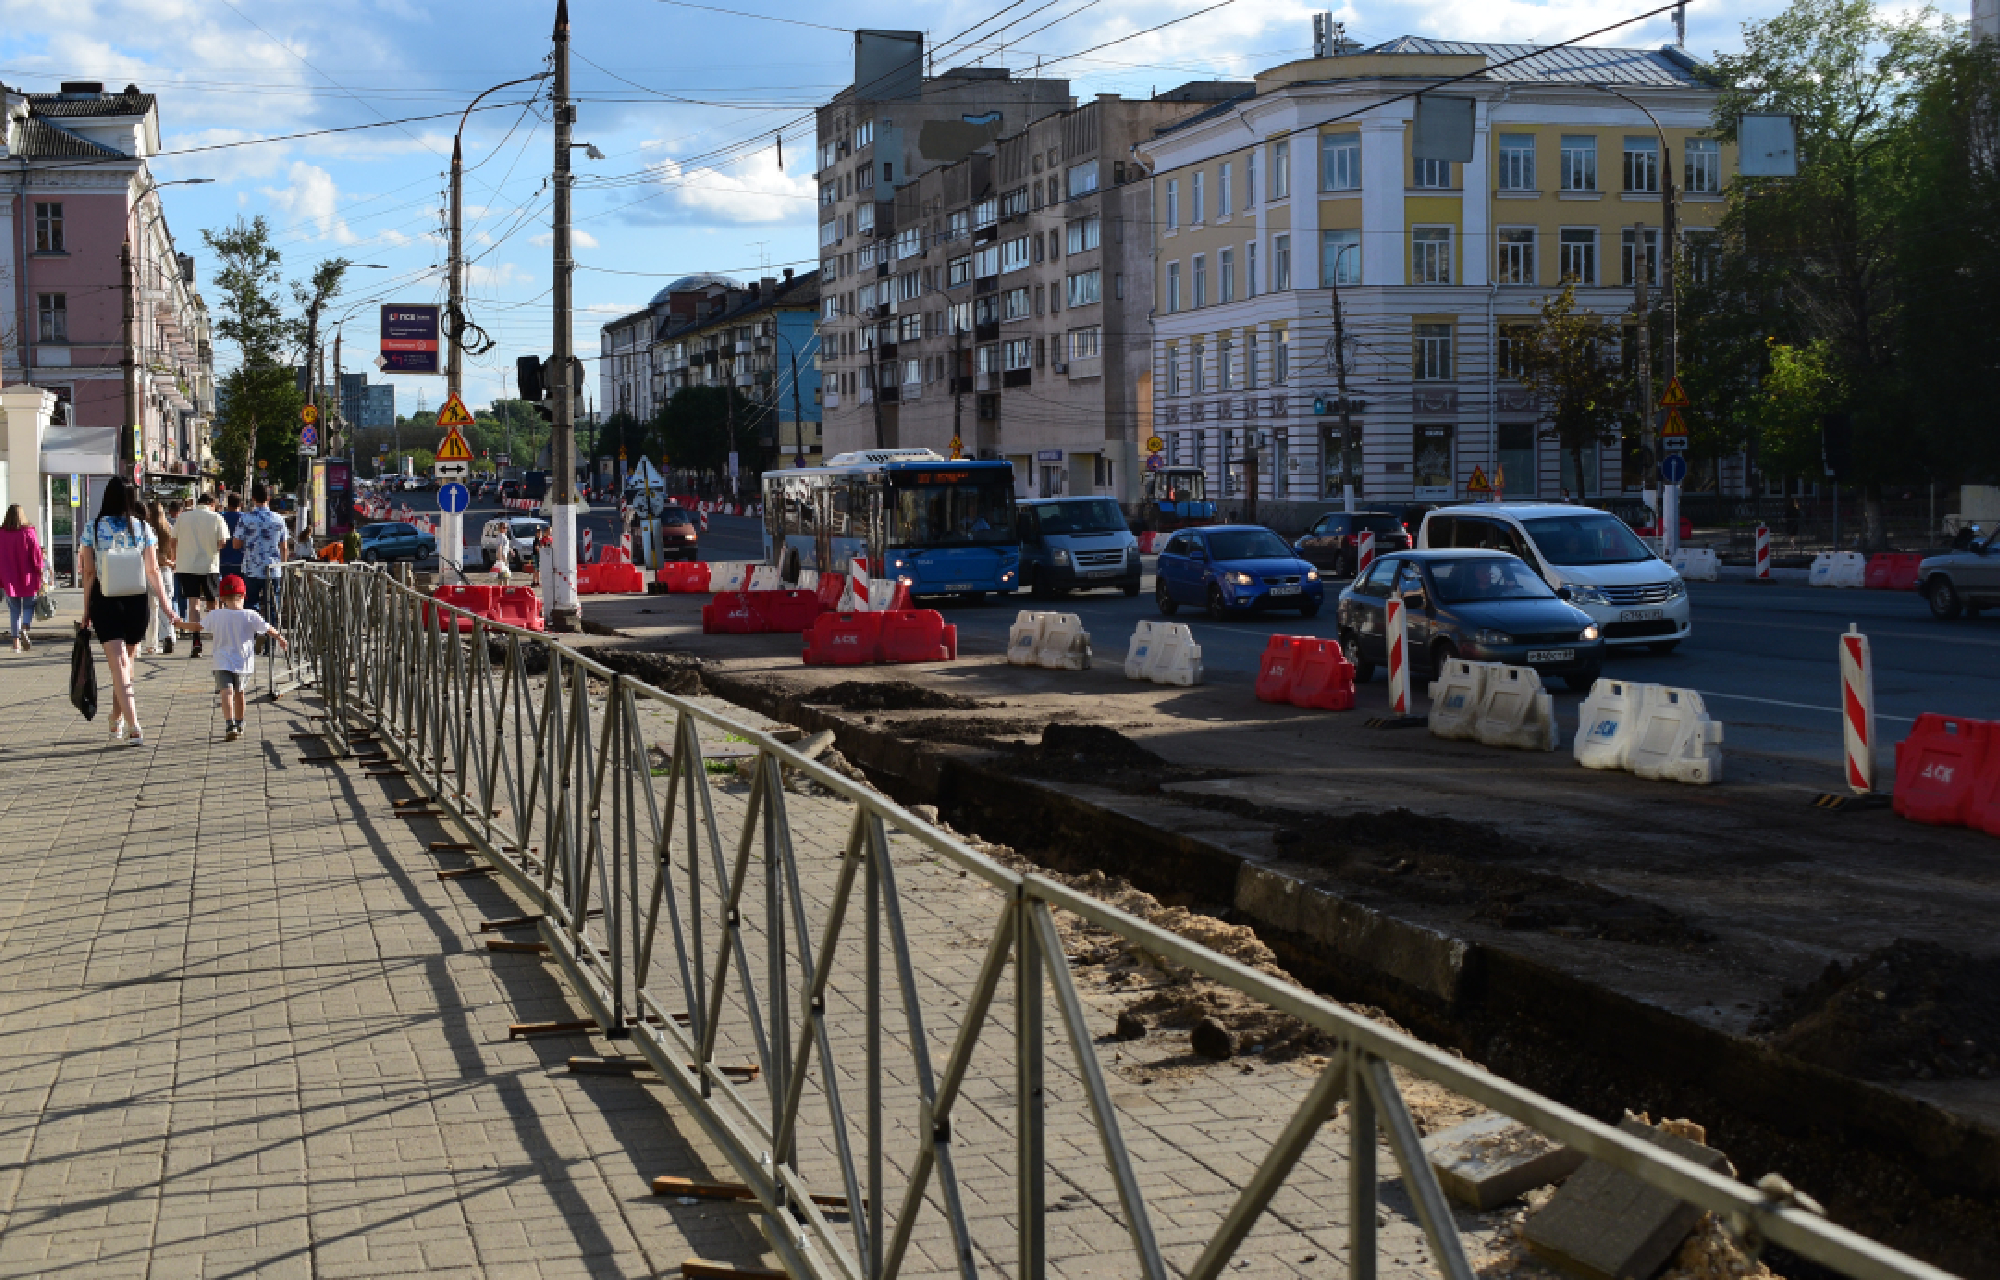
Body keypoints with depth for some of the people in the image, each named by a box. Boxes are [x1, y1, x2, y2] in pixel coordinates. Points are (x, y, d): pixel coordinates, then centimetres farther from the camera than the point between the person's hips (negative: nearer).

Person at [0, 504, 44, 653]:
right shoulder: (29, 533, -9)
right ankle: (24, 630, -14)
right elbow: (37, 557, -7)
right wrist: (39, 579, 0)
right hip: (28, 579, -2)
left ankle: (16, 642, 5)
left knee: (14, 610, 10)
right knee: (29, 606, 13)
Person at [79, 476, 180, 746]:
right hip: (136, 601, 2)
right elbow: (153, 570, -1)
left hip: (105, 601, -2)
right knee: (126, 662, 17)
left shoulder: (94, 529, -3)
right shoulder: (143, 528, 0)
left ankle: (133, 726, -19)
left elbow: (89, 573, -2)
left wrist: (87, 611, 4)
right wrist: (165, 602, 6)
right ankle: (117, 722, 26)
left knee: (118, 664, -7)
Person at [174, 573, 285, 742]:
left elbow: (197, 626, 7)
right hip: (243, 662, 2)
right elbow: (269, 630, -1)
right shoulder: (250, 616, -5)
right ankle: (239, 725, 35)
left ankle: (230, 725, -33)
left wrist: (179, 624, 25)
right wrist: (282, 641, 16)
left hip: (223, 663, -2)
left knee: (226, 692, -13)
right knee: (239, 692, 20)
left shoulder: (215, 615, -4)